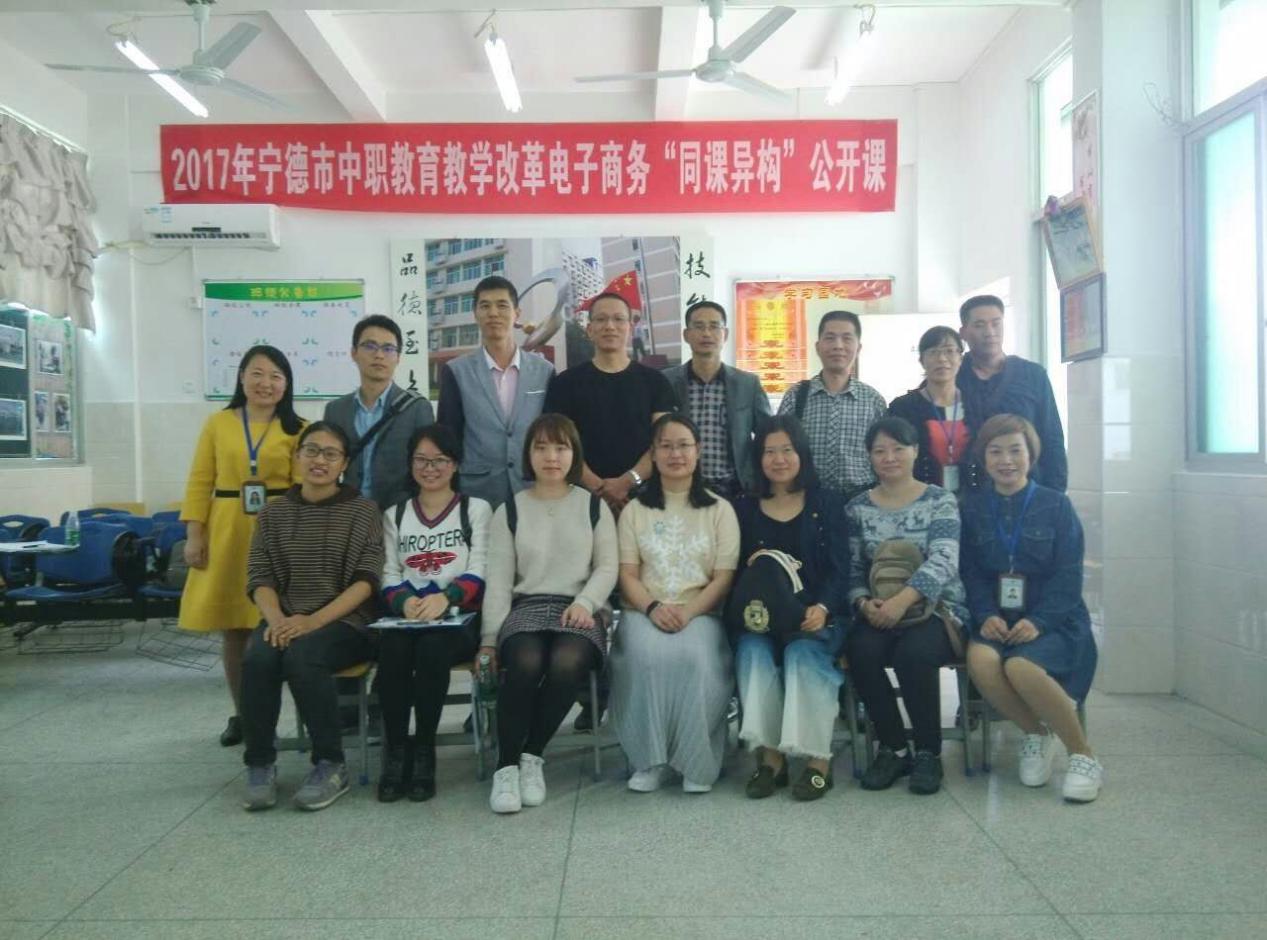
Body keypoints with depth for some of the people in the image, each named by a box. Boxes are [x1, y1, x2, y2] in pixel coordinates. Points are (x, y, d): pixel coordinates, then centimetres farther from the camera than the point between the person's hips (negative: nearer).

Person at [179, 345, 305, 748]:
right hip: (226, 531, 2)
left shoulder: (296, 430, 2)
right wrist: (194, 534, -2)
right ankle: (240, 714, 23)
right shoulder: (218, 423, 7)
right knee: (232, 629, 9)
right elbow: (199, 482, 5)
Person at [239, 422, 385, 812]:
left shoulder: (363, 511, 3)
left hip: (345, 622, -3)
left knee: (302, 656, -34)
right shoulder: (274, 513, 13)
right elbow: (259, 576, 6)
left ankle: (331, 765, -18)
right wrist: (276, 619, -15)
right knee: (258, 658, -30)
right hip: (284, 620, 3)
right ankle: (260, 764, -12)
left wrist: (314, 621, -18)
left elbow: (366, 580, -6)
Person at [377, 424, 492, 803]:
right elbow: (389, 576, 10)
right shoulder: (394, 515, 21)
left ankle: (423, 753, -20)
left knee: (433, 648, -35)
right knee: (392, 649, -32)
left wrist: (445, 597, -22)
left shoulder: (477, 509, 12)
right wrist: (405, 600, -15)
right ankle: (395, 751, -19)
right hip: (407, 615, 2)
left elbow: (478, 573, -1)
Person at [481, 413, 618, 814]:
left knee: (567, 662, -35)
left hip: (579, 609, 0)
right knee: (525, 663, -34)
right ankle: (507, 764, -19)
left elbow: (607, 567, 8)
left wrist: (585, 602, -12)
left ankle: (532, 755, -15)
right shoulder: (509, 510, 14)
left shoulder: (594, 506, 15)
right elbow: (498, 580, 8)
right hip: (527, 606, 0)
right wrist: (489, 638, -2)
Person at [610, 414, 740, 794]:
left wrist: (688, 612, -15)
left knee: (696, 657, -35)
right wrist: (653, 607, -15)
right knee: (647, 655, -34)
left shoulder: (720, 509, 12)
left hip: (701, 613, 0)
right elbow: (627, 574, 6)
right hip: (645, 612, 1)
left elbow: (724, 577, 2)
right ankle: (650, 760, -19)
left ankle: (697, 762, -18)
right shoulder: (635, 510, 15)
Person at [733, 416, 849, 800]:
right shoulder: (746, 510, 15)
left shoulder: (827, 504, 9)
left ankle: (818, 758, -24)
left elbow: (839, 567, -1)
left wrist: (822, 608, -20)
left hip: (817, 615, -1)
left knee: (802, 653, -31)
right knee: (753, 651, -29)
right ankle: (770, 755, -23)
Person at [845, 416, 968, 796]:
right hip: (877, 613, 2)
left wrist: (904, 598, -26)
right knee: (861, 651, -30)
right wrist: (864, 603, -15)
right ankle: (893, 748, -9)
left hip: (935, 608, -2)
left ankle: (928, 753, -11)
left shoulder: (940, 501, 3)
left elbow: (944, 561, -12)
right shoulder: (857, 508, 11)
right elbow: (852, 570, 7)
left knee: (913, 653, -34)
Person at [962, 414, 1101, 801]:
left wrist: (1038, 621, -17)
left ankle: (1083, 755, -10)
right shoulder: (973, 507, 8)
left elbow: (1068, 576, -3)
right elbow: (971, 571, 4)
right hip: (997, 620, 3)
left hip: (1054, 620, -2)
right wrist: (985, 615, -14)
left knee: (1021, 666, -32)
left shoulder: (1056, 505, 2)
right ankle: (1035, 732, -2)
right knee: (980, 659, -30)